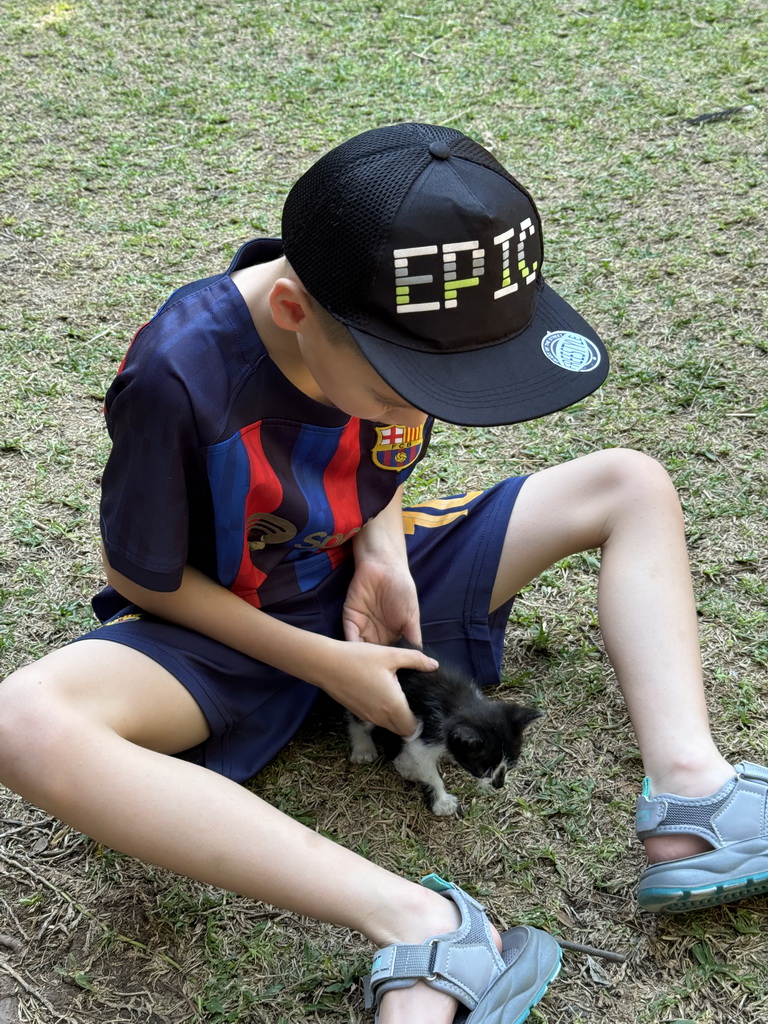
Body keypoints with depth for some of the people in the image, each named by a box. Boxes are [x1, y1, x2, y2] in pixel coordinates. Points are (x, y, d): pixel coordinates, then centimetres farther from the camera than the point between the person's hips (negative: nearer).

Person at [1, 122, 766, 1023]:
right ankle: (421, 927, -42)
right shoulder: (180, 375, -31)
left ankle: (687, 791, -23)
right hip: (224, 630, -4)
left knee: (632, 485, -5)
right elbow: (141, 576, -16)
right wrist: (318, 663, -18)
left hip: (363, 585, 5)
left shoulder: (415, 329, -15)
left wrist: (385, 558, -14)